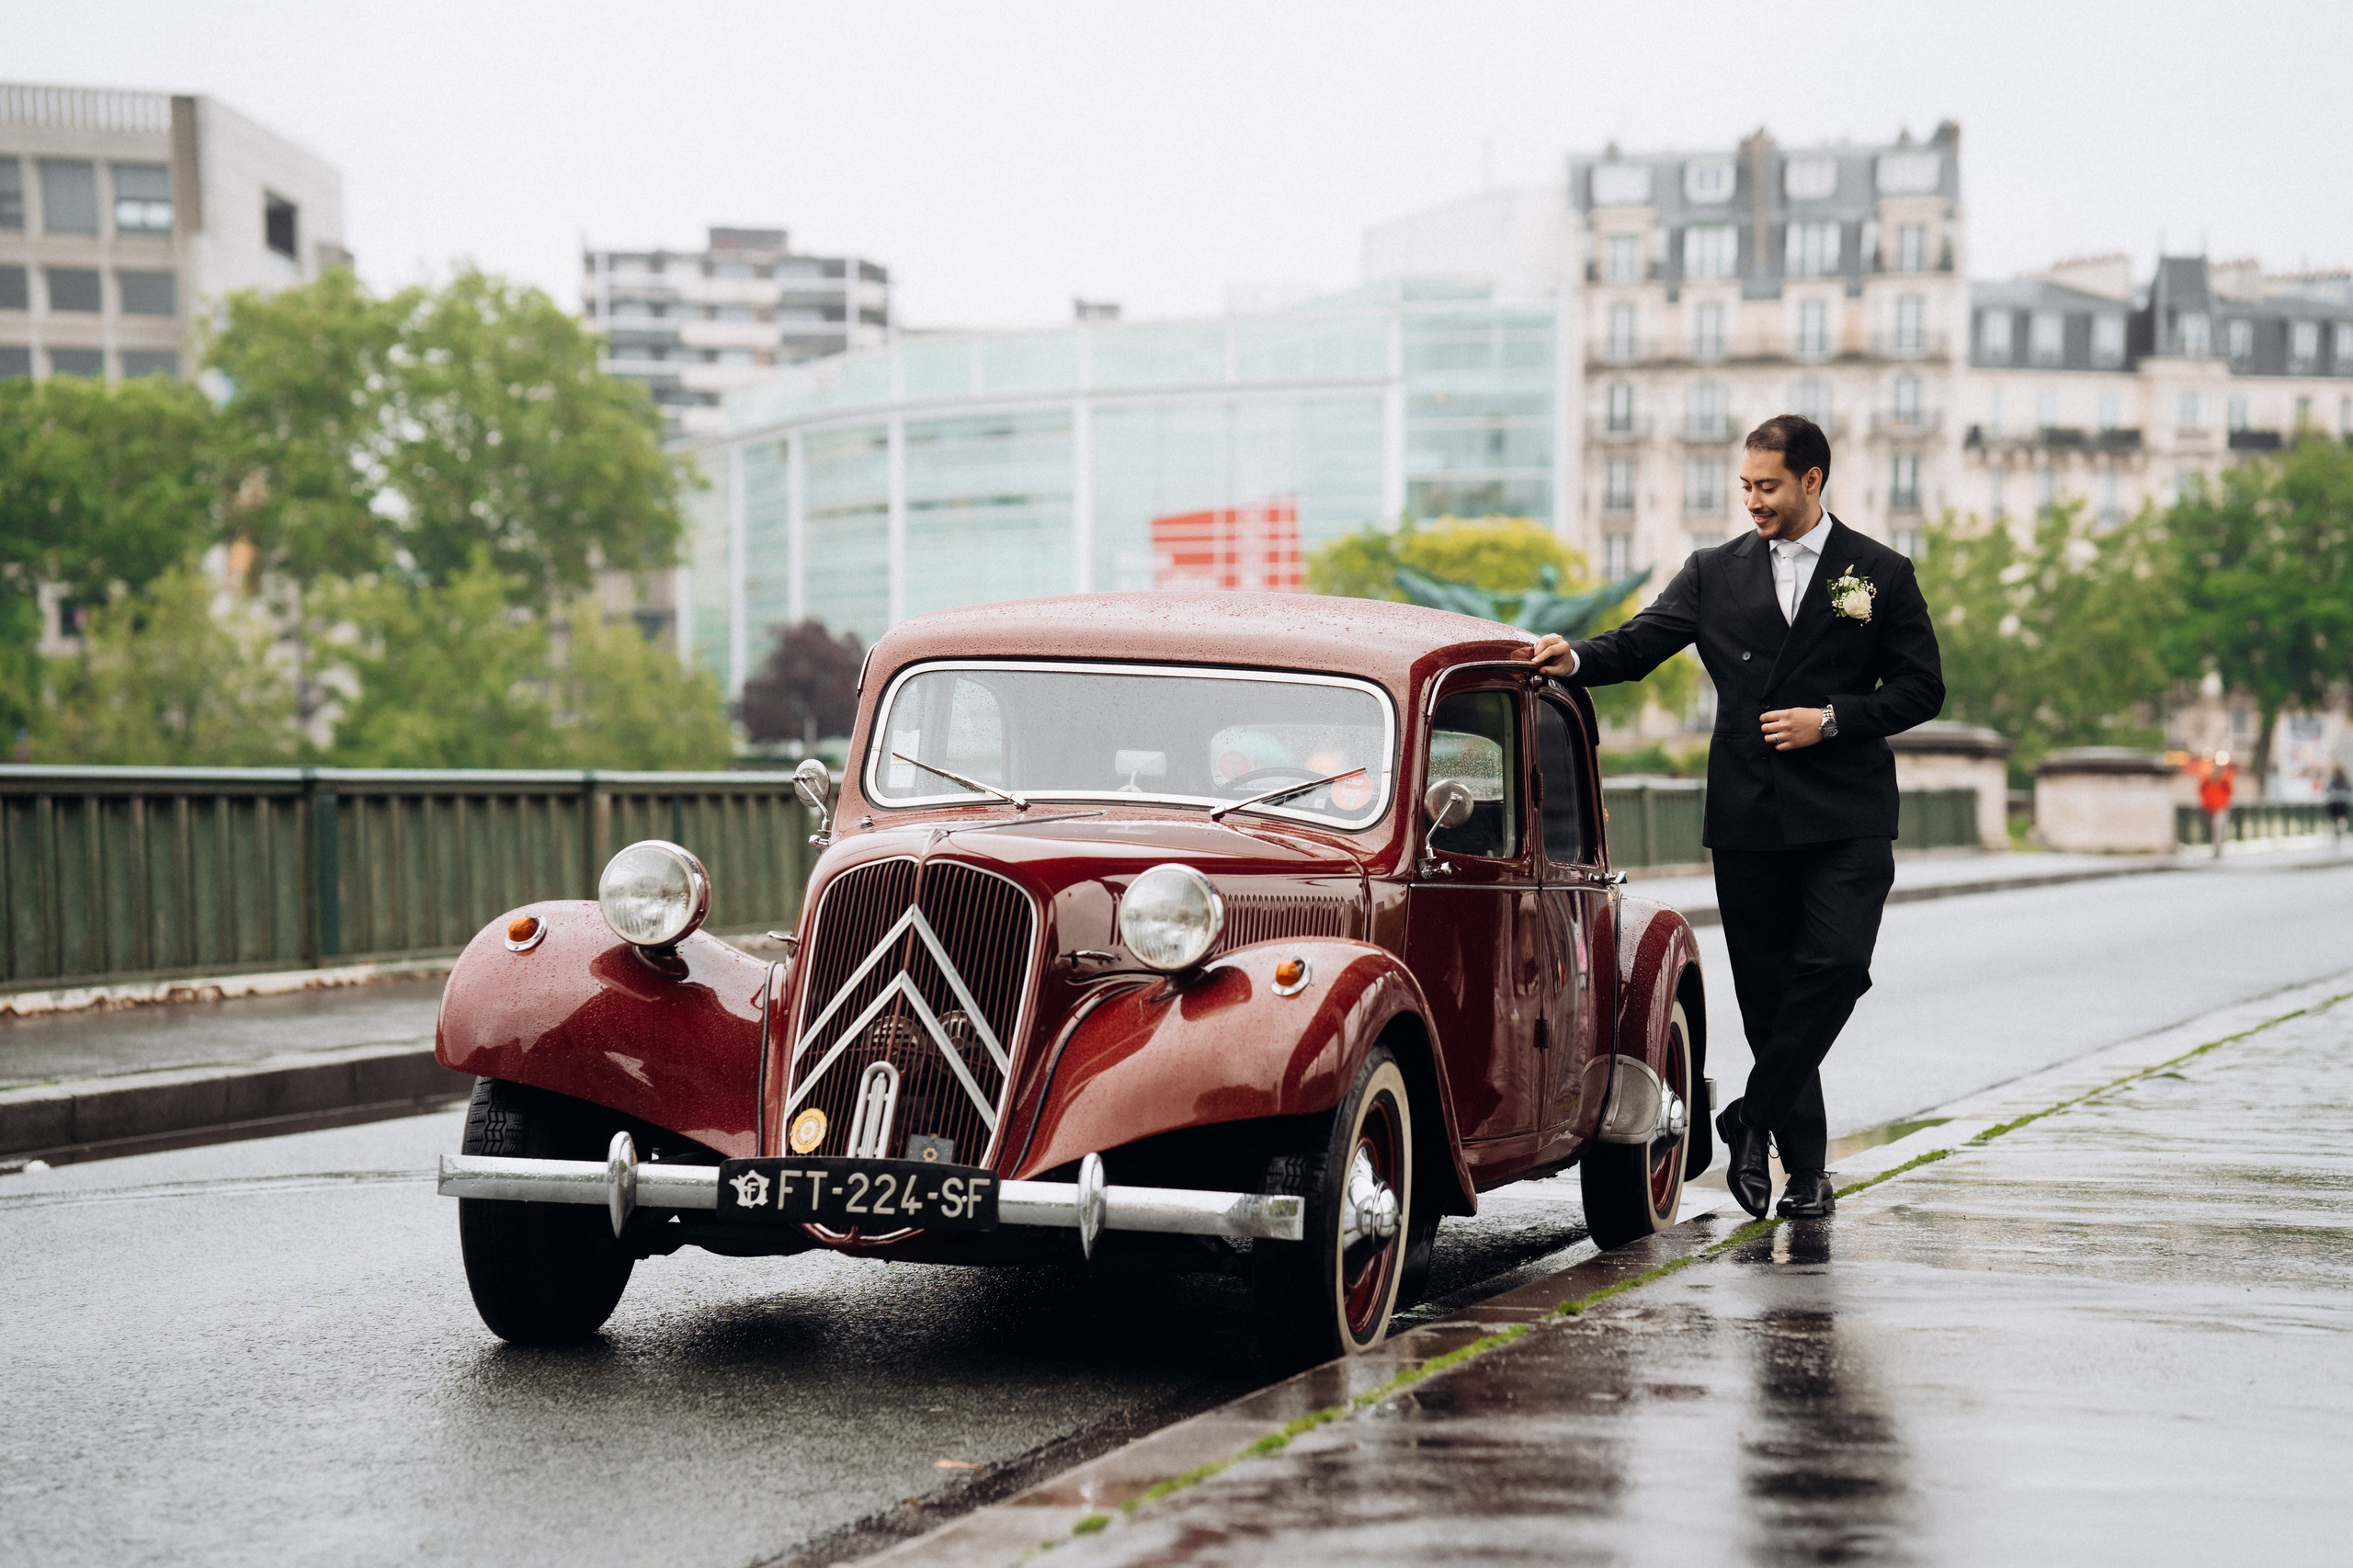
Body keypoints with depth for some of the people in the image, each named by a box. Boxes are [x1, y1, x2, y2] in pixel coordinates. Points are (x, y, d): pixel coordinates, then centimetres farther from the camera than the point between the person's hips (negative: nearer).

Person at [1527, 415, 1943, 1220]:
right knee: (1766, 987, 4)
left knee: (1835, 964, -19)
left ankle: (1753, 1116, -6)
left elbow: (1921, 687, 4)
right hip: (1748, 818, 2)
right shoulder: (1715, 573, 10)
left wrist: (1832, 718, -9)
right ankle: (1805, 1166, 14)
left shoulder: (1881, 574, 5)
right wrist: (1575, 659, -19)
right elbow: (1639, 645, 1)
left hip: (1846, 818, -2)